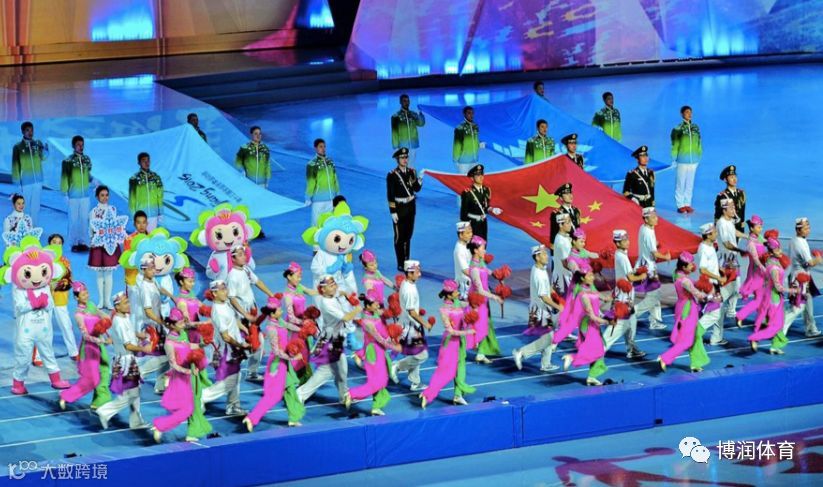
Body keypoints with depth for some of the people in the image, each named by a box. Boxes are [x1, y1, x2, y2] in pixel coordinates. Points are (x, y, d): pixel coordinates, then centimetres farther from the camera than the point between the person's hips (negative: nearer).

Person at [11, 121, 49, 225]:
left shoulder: (38, 144, 4)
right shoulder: (18, 147, -5)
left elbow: (44, 157, -7)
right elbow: (15, 165, -3)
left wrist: (45, 149, -28)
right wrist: (16, 181, -6)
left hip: (37, 180, 3)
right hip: (25, 181, -3)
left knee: (36, 206, 10)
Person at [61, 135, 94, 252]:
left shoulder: (87, 159, 6)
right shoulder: (68, 161, -8)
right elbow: (64, 177, -7)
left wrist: (92, 179, -4)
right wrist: (65, 193, -9)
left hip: (85, 194, 4)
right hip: (73, 194, -4)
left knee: (84, 219, 7)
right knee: (74, 219, 0)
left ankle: (82, 242, 15)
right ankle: (74, 243, 7)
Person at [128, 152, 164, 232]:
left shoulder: (156, 177, 7)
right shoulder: (135, 179, -1)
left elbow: (160, 196, 10)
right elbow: (132, 198, 1)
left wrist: (161, 214, 8)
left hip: (154, 214, 3)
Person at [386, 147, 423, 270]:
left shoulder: (411, 172, 4)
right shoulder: (392, 175, -12)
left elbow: (416, 189, 7)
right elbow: (390, 195, -12)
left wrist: (419, 181, -15)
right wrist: (393, 212, -15)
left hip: (411, 207, 5)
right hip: (399, 208, -5)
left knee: (408, 235, 13)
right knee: (399, 237, 1)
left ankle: (407, 261, 22)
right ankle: (400, 264, 7)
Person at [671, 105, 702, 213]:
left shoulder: (695, 127, 5)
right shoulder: (678, 129, -6)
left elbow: (699, 142, 13)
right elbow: (675, 145, -3)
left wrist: (699, 155, 12)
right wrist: (674, 159, -5)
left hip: (693, 159, 4)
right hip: (682, 159, -4)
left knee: (690, 183, 8)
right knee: (680, 183, -1)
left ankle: (687, 204, 14)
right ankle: (680, 205, 5)